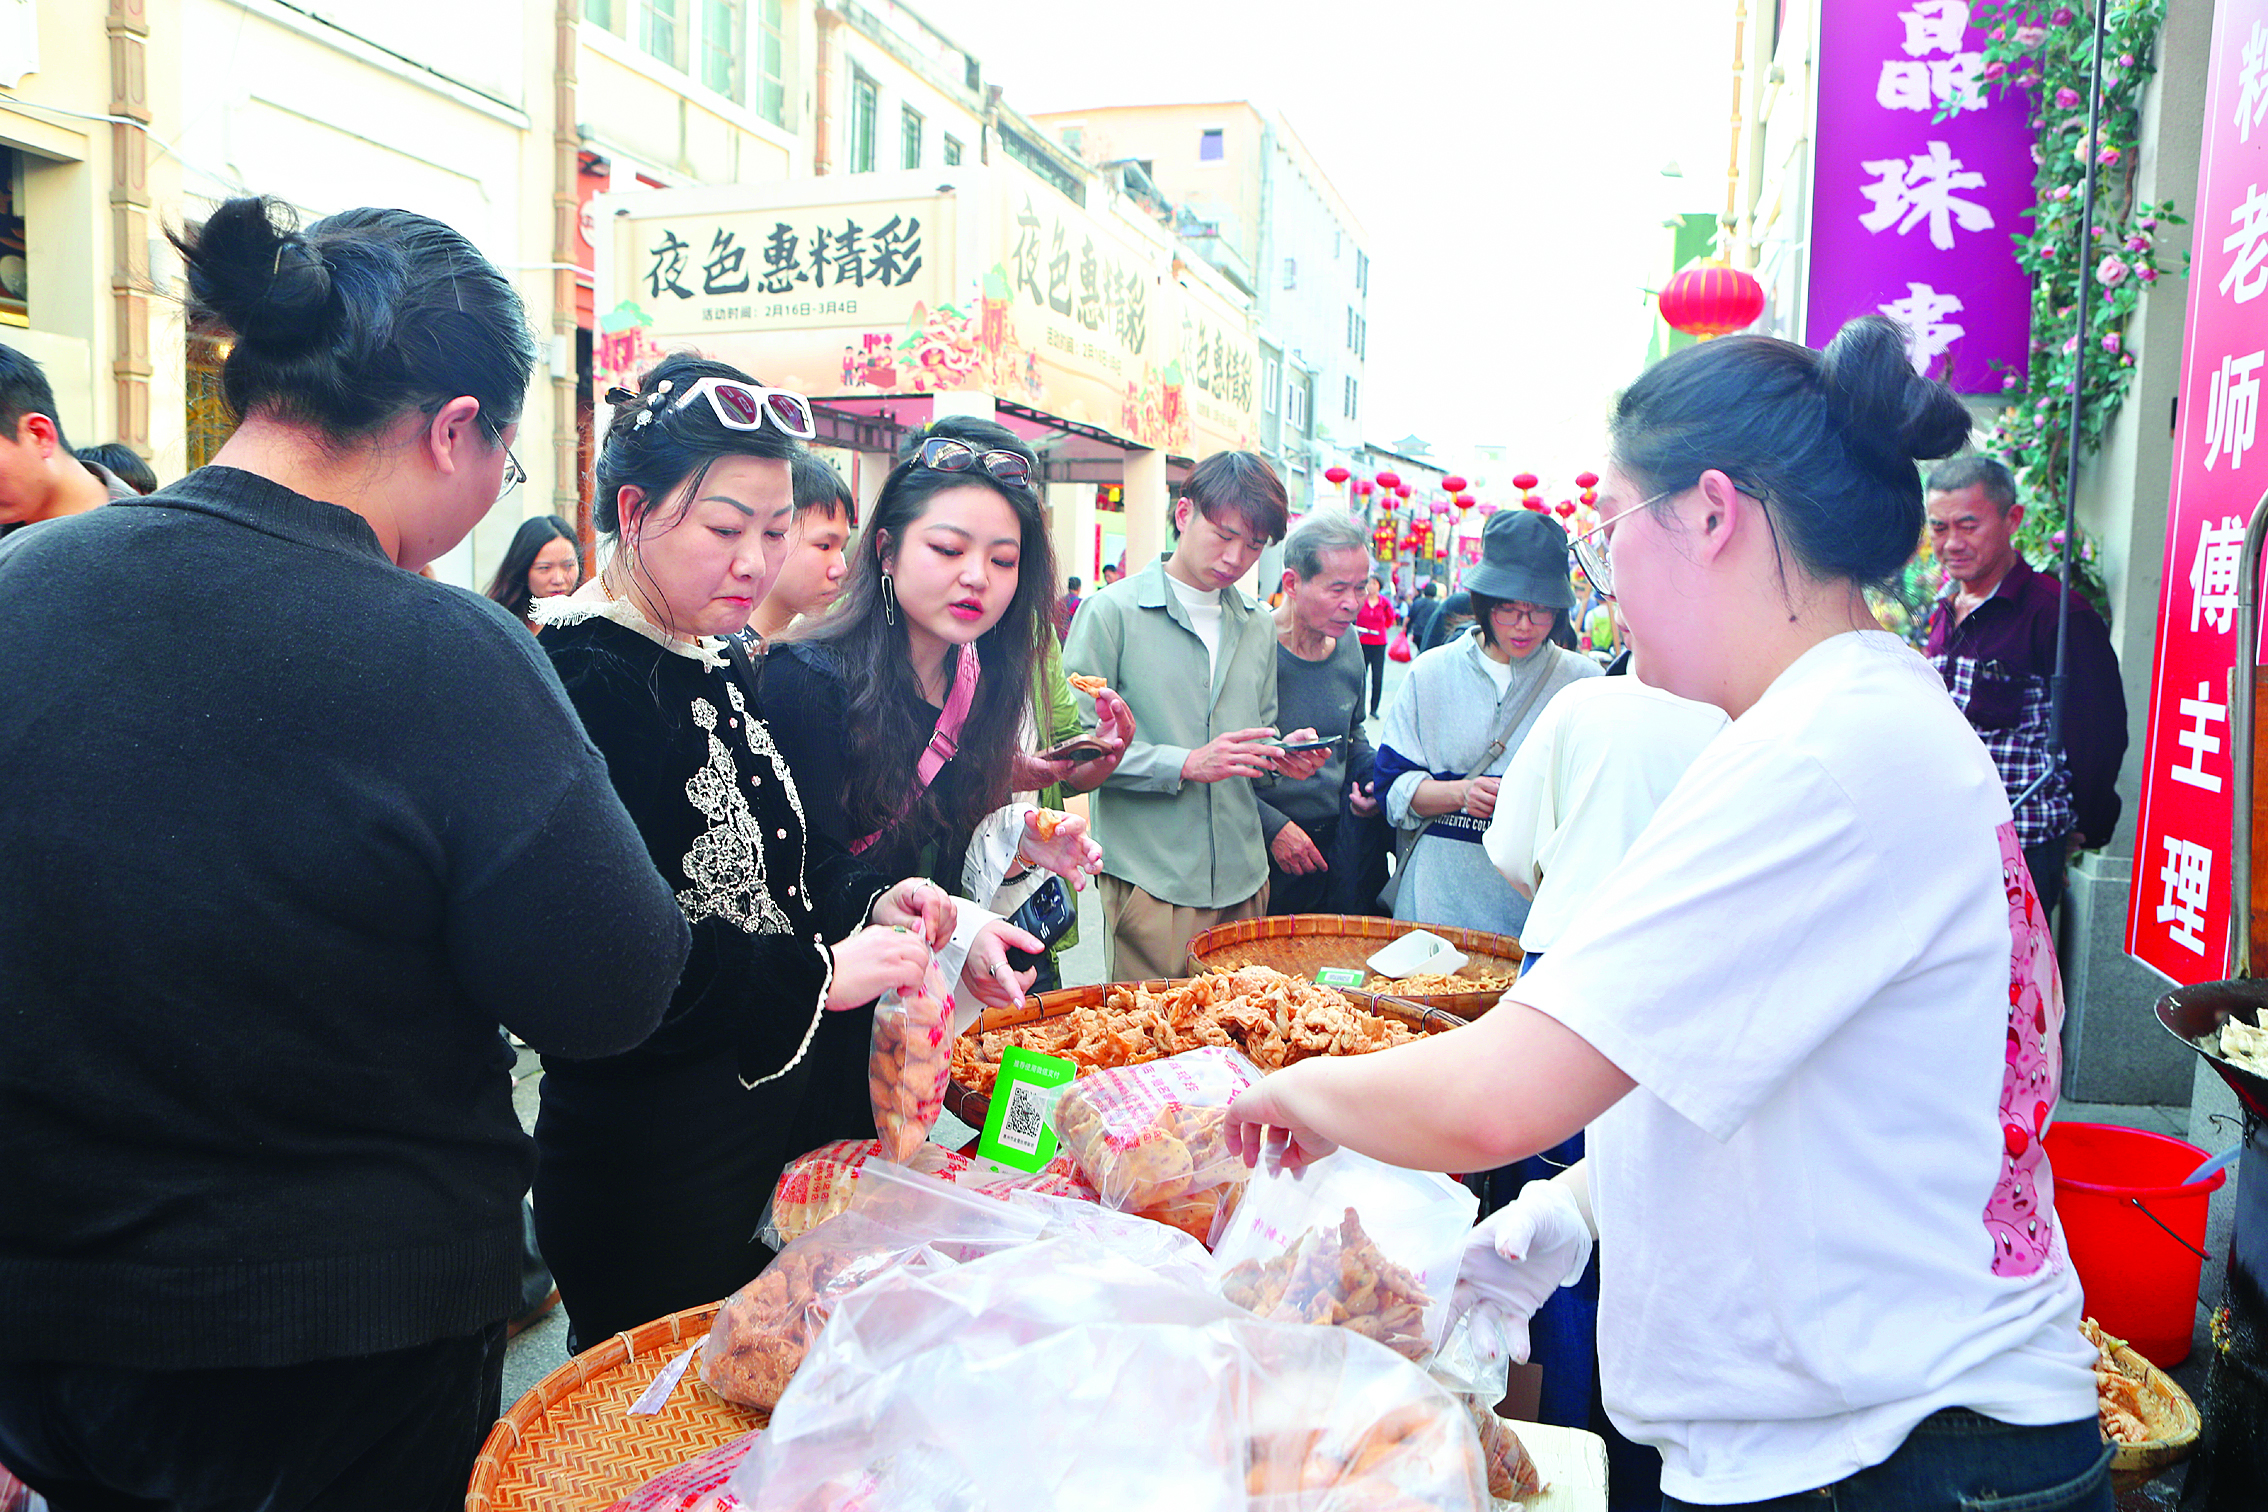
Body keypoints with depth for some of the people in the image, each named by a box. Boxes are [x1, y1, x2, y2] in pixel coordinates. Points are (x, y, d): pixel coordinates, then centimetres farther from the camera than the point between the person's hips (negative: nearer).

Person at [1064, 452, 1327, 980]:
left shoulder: (1259, 626, 14)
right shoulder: (1113, 611, -6)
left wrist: (1282, 752, 0)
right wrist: (1186, 764, -18)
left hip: (1243, 878, 6)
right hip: (1149, 879, -6)